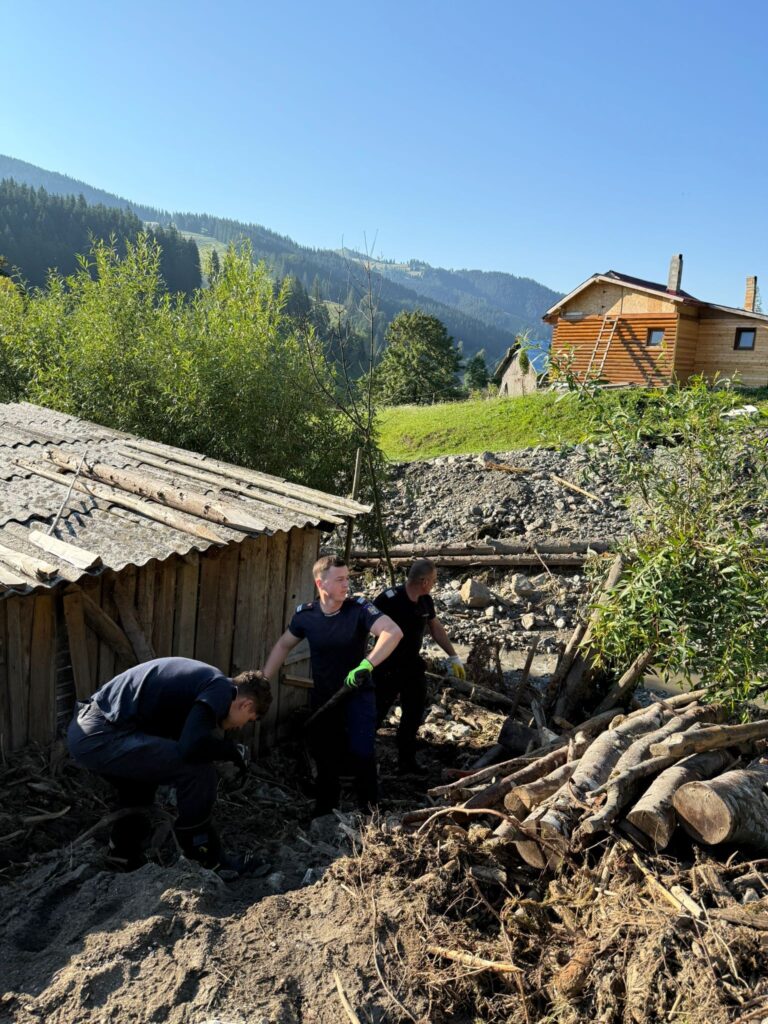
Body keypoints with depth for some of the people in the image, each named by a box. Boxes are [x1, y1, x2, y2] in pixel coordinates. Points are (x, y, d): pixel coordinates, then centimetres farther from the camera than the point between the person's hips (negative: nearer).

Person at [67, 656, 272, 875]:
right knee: (198, 771, -9)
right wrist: (232, 751, -3)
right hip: (100, 738, -10)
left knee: (142, 771, 35)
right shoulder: (220, 688, -7)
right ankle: (209, 863, 8)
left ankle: (125, 855, 42)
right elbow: (191, 747, -20)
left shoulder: (205, 679, 21)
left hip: (84, 729, 10)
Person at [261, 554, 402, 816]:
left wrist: (366, 665, -44)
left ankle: (368, 812, 7)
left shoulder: (359, 608, -20)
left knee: (361, 753, -17)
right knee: (325, 757, 12)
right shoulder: (305, 614, -11)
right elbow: (283, 645, 7)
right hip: (323, 696, 3)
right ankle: (323, 814, 34)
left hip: (357, 694, -3)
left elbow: (394, 632, -34)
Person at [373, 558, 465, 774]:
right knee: (375, 715, -1)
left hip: (412, 665, 7)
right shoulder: (389, 599, -24)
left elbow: (435, 628, 14)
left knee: (413, 715, 11)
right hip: (387, 668, -7)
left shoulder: (425, 601, -1)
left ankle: (407, 762, 25)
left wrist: (453, 656, 15)